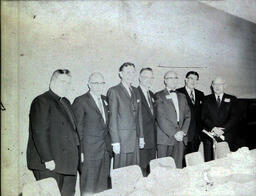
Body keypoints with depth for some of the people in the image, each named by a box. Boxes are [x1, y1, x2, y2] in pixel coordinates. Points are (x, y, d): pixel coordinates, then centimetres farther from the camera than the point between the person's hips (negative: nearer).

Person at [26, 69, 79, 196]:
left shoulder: (65, 102, 18)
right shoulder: (42, 101, -9)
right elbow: (39, 133, -16)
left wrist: (77, 151, 13)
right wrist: (47, 159, -19)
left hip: (68, 163, 8)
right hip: (50, 164, -8)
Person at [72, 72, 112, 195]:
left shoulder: (105, 100, 12)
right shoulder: (80, 101, -7)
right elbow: (77, 127, -8)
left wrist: (110, 143, 10)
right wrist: (80, 150, -11)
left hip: (106, 148, 6)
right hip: (90, 150, -6)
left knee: (105, 184, 12)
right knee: (89, 186, 2)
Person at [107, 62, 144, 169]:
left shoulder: (136, 91, 15)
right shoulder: (114, 91, -5)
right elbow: (112, 117, -9)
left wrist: (141, 136, 14)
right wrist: (115, 141, -12)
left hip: (135, 140, 6)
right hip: (121, 139, -6)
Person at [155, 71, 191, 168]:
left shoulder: (182, 96, 20)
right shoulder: (159, 96, 0)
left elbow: (187, 115, 14)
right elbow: (161, 118, -8)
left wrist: (183, 131, -2)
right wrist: (174, 133, -13)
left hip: (180, 138, 5)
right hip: (165, 138, -5)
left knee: (178, 167, 5)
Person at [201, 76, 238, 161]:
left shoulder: (232, 99, 11)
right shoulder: (207, 99, 11)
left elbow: (233, 117, 1)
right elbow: (204, 117, 2)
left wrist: (223, 129, -12)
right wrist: (213, 128, -13)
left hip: (225, 135, 0)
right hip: (209, 134, 0)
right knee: (209, 161, -1)